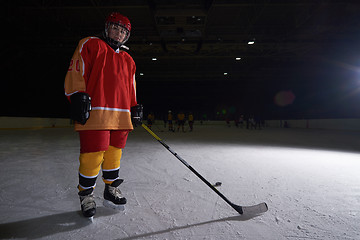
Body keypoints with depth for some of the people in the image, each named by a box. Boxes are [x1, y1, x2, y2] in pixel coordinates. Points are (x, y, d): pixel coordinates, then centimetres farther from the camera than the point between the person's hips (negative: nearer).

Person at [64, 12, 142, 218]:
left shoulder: (128, 60, 25)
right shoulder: (90, 45, 9)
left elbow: (131, 87, 27)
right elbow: (76, 72, -1)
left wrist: (135, 108, 18)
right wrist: (77, 96, -12)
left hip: (121, 116, 6)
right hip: (95, 113, -5)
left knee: (114, 154, 10)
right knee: (92, 156, -4)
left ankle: (111, 190, 27)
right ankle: (86, 194, 17)